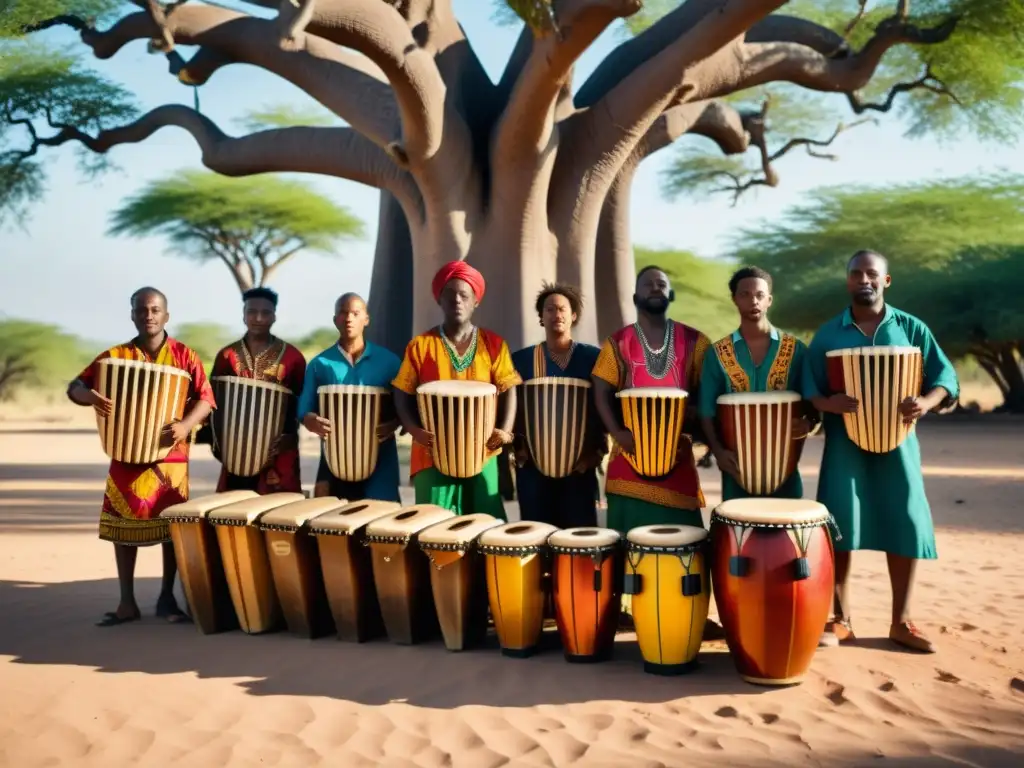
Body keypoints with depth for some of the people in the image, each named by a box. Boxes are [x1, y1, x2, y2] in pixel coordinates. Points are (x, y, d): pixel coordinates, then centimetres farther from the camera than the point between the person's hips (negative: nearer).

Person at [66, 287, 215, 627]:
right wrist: (91, 397, -22)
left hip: (171, 456, -1)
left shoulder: (184, 356, -1)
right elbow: (75, 388, 2)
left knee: (171, 526, 5)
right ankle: (127, 603, 15)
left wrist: (186, 425, -25)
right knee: (123, 526, 5)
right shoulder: (114, 356, 3)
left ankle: (167, 599, 18)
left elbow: (205, 399, -6)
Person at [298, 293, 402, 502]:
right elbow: (304, 409, 5)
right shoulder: (319, 364, 7)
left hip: (379, 459, -1)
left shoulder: (388, 361, 4)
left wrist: (393, 425, -17)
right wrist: (312, 422, -18)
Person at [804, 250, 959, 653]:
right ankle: (841, 619, 11)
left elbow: (946, 378, 3)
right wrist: (828, 403, -22)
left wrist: (926, 402, -18)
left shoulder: (911, 328, 6)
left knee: (906, 527, 2)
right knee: (840, 527, -3)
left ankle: (901, 621, 16)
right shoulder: (828, 333, 5)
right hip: (844, 443, -1)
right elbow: (807, 387, -1)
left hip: (897, 442, 1)